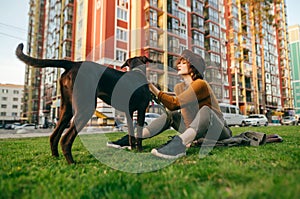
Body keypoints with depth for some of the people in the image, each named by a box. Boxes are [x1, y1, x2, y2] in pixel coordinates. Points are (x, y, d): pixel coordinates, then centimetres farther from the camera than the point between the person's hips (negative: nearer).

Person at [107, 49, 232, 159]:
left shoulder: (200, 84, -18)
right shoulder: (179, 87, 5)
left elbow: (175, 103, -29)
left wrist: (152, 87, -29)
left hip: (220, 132, -6)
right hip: (199, 133, 6)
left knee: (205, 110, -33)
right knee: (171, 115, -6)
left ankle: (179, 144, -54)